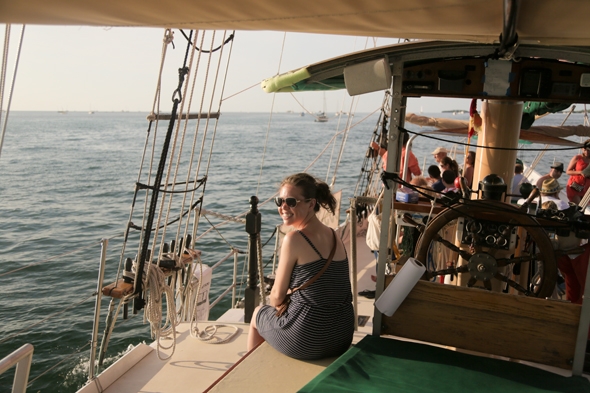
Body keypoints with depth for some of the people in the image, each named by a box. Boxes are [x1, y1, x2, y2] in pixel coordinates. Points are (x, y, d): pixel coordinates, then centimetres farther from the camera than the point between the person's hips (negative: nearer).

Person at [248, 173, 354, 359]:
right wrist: (285, 304, 20)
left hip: (308, 341, -6)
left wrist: (275, 304, 14)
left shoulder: (294, 239, -17)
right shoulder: (334, 236, 4)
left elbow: (277, 295, -8)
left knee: (258, 313, 25)